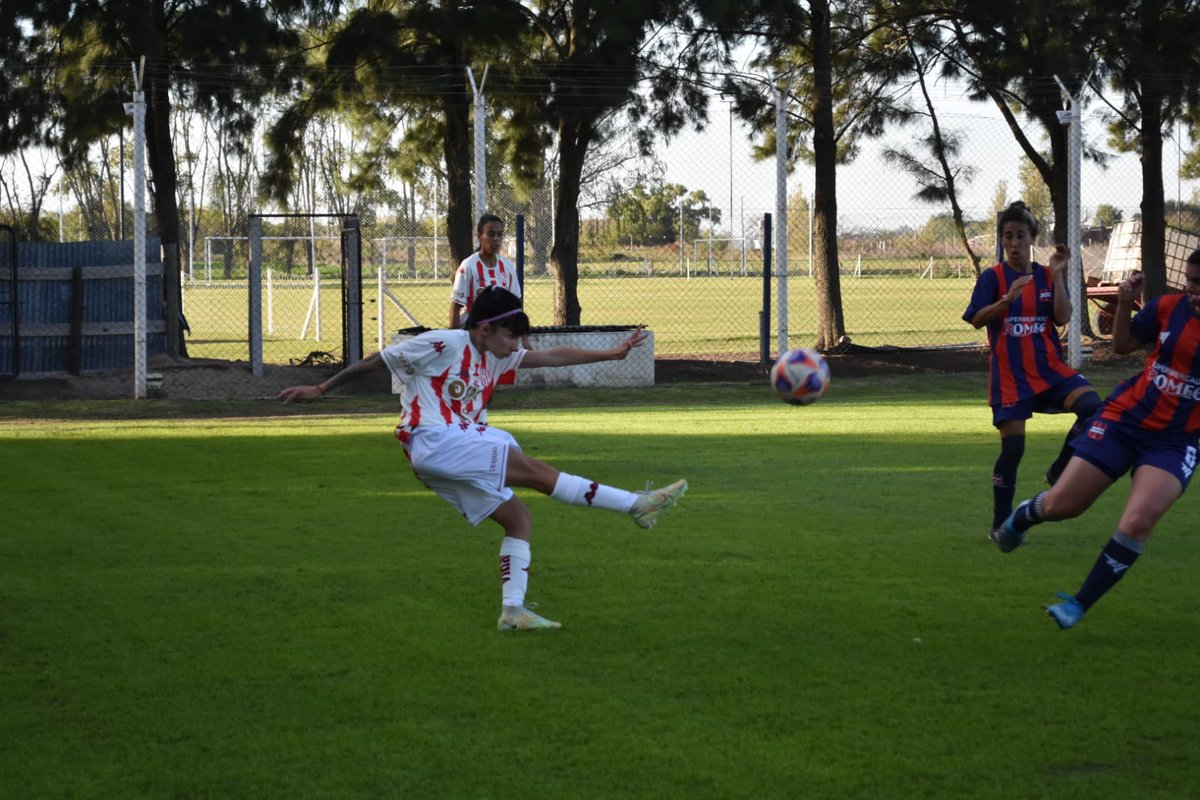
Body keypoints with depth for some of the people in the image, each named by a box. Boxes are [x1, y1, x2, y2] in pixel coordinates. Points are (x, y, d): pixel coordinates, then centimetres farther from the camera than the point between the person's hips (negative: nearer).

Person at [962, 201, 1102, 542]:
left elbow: (1062, 318, -5)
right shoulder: (993, 277, -1)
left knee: (1091, 405, -22)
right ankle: (1000, 524, 9)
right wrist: (1007, 299, -25)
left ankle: (1058, 473, -3)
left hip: (1048, 368, 3)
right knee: (1012, 447, -6)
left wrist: (1058, 275, -11)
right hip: (1010, 374, -3)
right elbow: (976, 320, -12)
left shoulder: (1046, 276, 8)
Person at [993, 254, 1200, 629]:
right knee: (1060, 505, 3)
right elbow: (1124, 345, 11)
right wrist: (1125, 303, -7)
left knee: (1138, 520, -23)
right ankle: (1020, 518, 42)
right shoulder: (1169, 306, -4)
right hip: (1125, 419, 2)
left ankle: (1080, 604, -6)